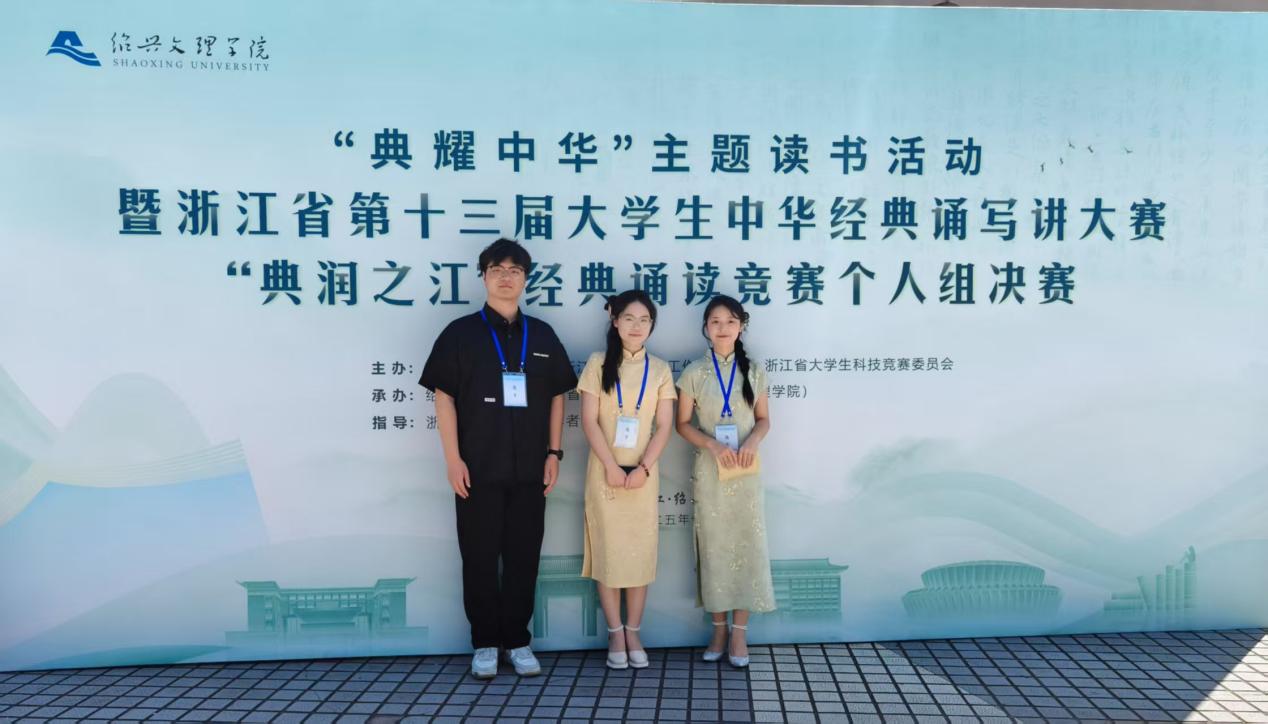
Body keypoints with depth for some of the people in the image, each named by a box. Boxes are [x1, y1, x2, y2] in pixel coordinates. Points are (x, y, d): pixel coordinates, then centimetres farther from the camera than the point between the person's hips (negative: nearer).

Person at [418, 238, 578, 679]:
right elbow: (444, 396, -3)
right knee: (480, 558, 5)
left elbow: (557, 396, 11)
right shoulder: (461, 333, 0)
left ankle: (518, 641, 21)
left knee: (524, 557, 8)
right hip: (478, 469, -2)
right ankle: (485, 643, 19)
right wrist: (453, 458, -9)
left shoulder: (542, 335, 9)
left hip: (529, 469, 2)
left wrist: (553, 453, 4)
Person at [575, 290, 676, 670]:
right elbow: (589, 420, -5)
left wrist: (643, 467, -11)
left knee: (641, 552, 4)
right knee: (607, 551, 2)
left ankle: (633, 633, 15)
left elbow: (664, 426, 1)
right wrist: (610, 466, -13)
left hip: (643, 474, 1)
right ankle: (615, 634, 12)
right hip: (605, 471, -1)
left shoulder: (659, 370, 5)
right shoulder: (598, 364, 1)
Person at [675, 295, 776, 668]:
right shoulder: (694, 373, -1)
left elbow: (764, 419, 8)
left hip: (746, 470, 1)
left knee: (748, 544, 0)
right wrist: (713, 445, -17)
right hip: (709, 469, -1)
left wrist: (752, 441, -13)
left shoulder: (754, 371, 5)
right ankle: (718, 628, 17)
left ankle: (739, 631, 10)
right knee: (714, 546, 4)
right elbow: (683, 424, 0)